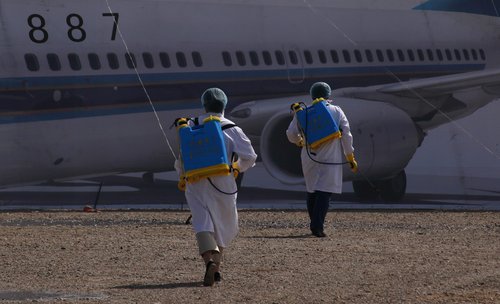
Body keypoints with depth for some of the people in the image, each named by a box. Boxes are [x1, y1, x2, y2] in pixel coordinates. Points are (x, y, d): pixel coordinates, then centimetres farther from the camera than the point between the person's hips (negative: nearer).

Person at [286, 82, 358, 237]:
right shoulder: (336, 111, 3)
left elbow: (291, 134, 4)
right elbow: (347, 136, 0)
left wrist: (300, 142, 26)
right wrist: (351, 159, 8)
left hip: (309, 157, 2)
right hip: (330, 158, -2)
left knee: (311, 191, 16)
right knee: (325, 191, -6)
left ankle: (315, 224, 18)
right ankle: (317, 226, -19)